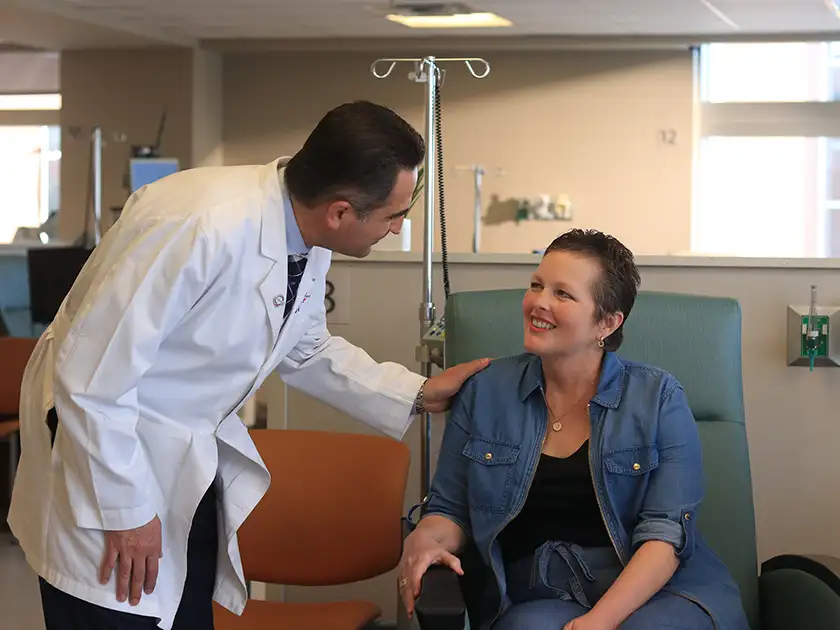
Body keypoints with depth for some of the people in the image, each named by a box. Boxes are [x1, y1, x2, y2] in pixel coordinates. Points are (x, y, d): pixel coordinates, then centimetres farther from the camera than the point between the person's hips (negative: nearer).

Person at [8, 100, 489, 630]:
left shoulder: (307, 237, -6)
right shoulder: (201, 228, -32)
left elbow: (305, 351, 14)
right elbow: (90, 375, -26)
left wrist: (418, 394, 5)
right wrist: (126, 511, -19)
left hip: (192, 462, 8)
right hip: (105, 445, -7)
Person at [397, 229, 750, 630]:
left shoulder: (659, 398, 2)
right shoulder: (485, 393, 9)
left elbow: (666, 531, -7)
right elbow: (450, 511, 14)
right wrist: (425, 540, -10)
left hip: (658, 592, -1)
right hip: (536, 597, 1)